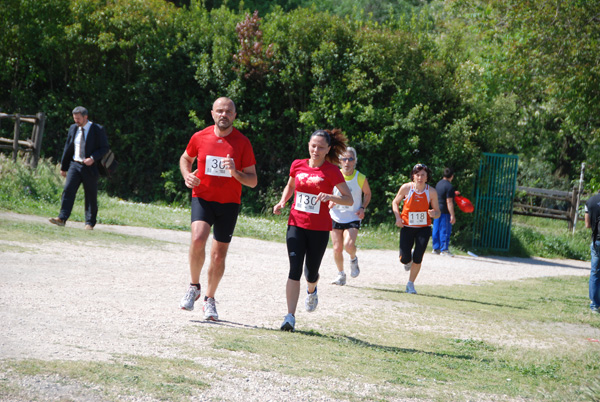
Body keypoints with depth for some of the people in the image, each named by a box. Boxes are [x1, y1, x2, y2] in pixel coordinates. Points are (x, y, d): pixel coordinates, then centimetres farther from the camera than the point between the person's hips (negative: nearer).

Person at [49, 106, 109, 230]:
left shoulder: (98, 130, -4)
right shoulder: (73, 128, 9)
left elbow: (104, 148, -4)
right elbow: (68, 148, 15)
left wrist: (93, 158, -20)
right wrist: (63, 167, 15)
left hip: (90, 167, -3)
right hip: (75, 165, 3)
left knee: (91, 196, 4)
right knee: (68, 190, -12)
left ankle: (90, 223, 14)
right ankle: (62, 218, -17)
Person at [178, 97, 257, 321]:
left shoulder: (242, 142, -3)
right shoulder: (200, 137, 0)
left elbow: (253, 181, -1)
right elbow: (185, 158, 20)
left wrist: (235, 172, -20)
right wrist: (187, 175, 0)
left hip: (229, 203, 0)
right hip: (202, 198, 0)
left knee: (219, 255, 4)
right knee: (198, 239, -25)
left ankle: (210, 299, 25)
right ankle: (194, 287, -3)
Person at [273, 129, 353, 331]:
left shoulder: (331, 171, -6)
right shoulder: (297, 165, 4)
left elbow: (349, 199, -9)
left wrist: (330, 197, -27)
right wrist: (282, 202, 5)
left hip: (320, 229, -1)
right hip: (296, 224, 1)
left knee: (311, 272, 9)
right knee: (295, 269, -13)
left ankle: (311, 292, 47)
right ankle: (290, 317, -14)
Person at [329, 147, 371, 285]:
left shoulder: (361, 179, -8)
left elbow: (367, 193, 11)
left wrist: (363, 208, -5)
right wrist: (329, 202, -11)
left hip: (353, 218, -2)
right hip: (336, 217, 2)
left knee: (348, 245, -23)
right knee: (337, 248, 0)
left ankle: (353, 259, 13)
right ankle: (341, 274, 24)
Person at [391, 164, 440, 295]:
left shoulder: (431, 192, -8)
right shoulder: (406, 188, -9)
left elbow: (438, 212, 0)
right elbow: (395, 202, 7)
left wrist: (434, 213, -24)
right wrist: (398, 217, -8)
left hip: (424, 228, 0)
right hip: (407, 227, 0)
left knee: (418, 258, -9)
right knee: (404, 259, -7)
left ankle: (410, 284, 13)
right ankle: (408, 261, 34)